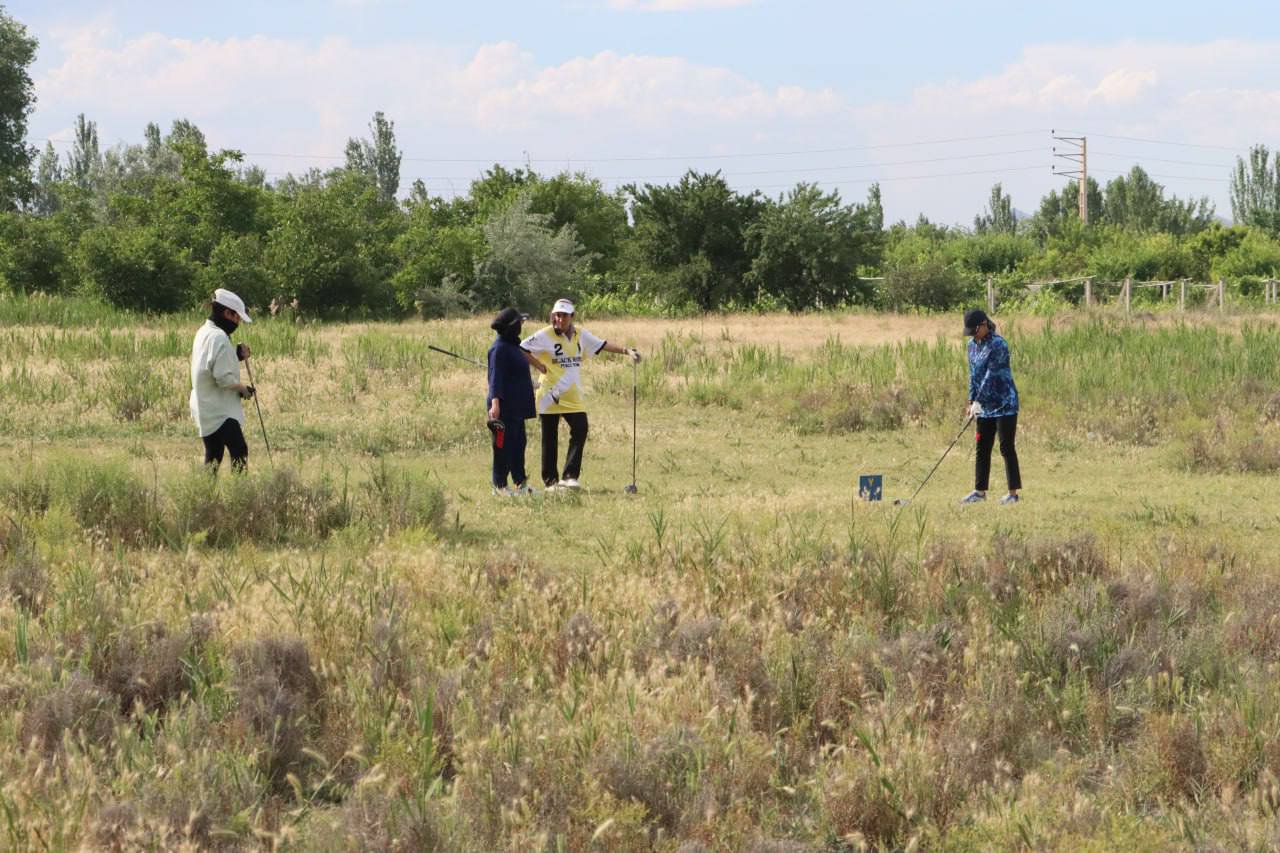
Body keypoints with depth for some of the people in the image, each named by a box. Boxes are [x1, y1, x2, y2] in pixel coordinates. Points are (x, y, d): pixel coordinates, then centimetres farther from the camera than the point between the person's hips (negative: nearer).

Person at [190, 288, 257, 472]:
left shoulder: (204, 332, 14)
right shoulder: (219, 338, -18)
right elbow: (224, 378, -22)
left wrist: (237, 356, 8)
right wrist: (243, 388, -5)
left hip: (205, 410, 10)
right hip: (221, 412, -10)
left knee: (213, 457, 12)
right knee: (239, 452, -16)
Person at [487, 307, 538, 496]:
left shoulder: (512, 346, 15)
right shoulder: (499, 348, -16)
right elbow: (495, 376, -23)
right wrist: (495, 401, -31)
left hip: (517, 406, 10)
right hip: (505, 406, -10)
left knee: (519, 443, 12)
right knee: (504, 445, -5)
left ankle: (520, 482, 18)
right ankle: (499, 485, 0)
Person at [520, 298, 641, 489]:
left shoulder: (580, 335, 8)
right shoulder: (544, 336, -7)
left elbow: (603, 345, 14)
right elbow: (520, 349, -8)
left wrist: (626, 351, 4)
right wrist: (540, 365, -11)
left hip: (573, 396, 4)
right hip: (550, 394, -4)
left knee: (580, 430, -13)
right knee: (550, 439, 2)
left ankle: (570, 476, -11)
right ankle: (551, 480, 11)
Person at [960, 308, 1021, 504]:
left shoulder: (998, 345, -16)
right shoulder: (972, 345, 8)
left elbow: (991, 375, -21)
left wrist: (978, 401, -22)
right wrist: (971, 401, 8)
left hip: (1004, 404, -8)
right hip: (985, 407, 8)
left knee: (1006, 448, -5)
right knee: (982, 448, 10)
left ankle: (1013, 493, -1)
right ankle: (980, 491, 16)